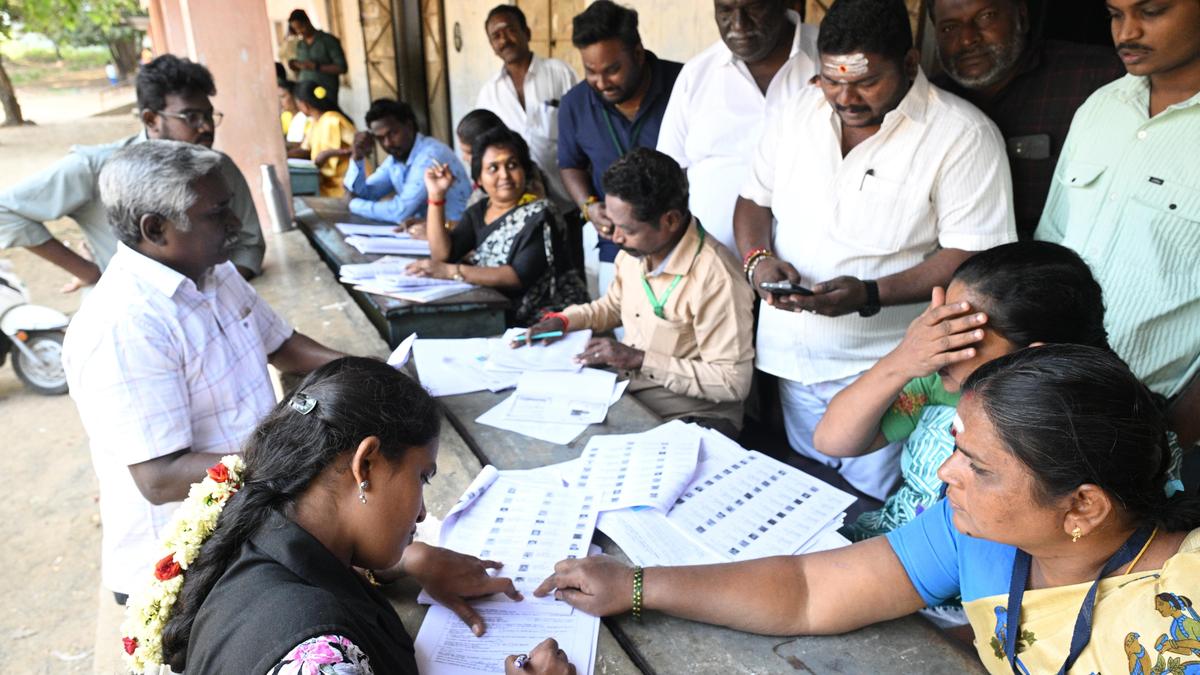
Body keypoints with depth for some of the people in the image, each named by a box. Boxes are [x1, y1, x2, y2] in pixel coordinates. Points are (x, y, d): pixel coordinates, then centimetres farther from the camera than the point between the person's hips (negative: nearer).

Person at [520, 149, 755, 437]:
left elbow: (733, 383, -22)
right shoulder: (635, 250, -1)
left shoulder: (715, 277, -26)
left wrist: (640, 359, -22)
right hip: (627, 391, 7)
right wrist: (563, 320, 2)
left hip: (691, 416, -7)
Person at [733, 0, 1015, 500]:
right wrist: (758, 259, -9)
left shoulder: (964, 134, -13)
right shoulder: (799, 111, 4)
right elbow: (754, 199, 11)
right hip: (793, 355, 5)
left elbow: (974, 256, -15)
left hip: (883, 368, -5)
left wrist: (870, 295, -27)